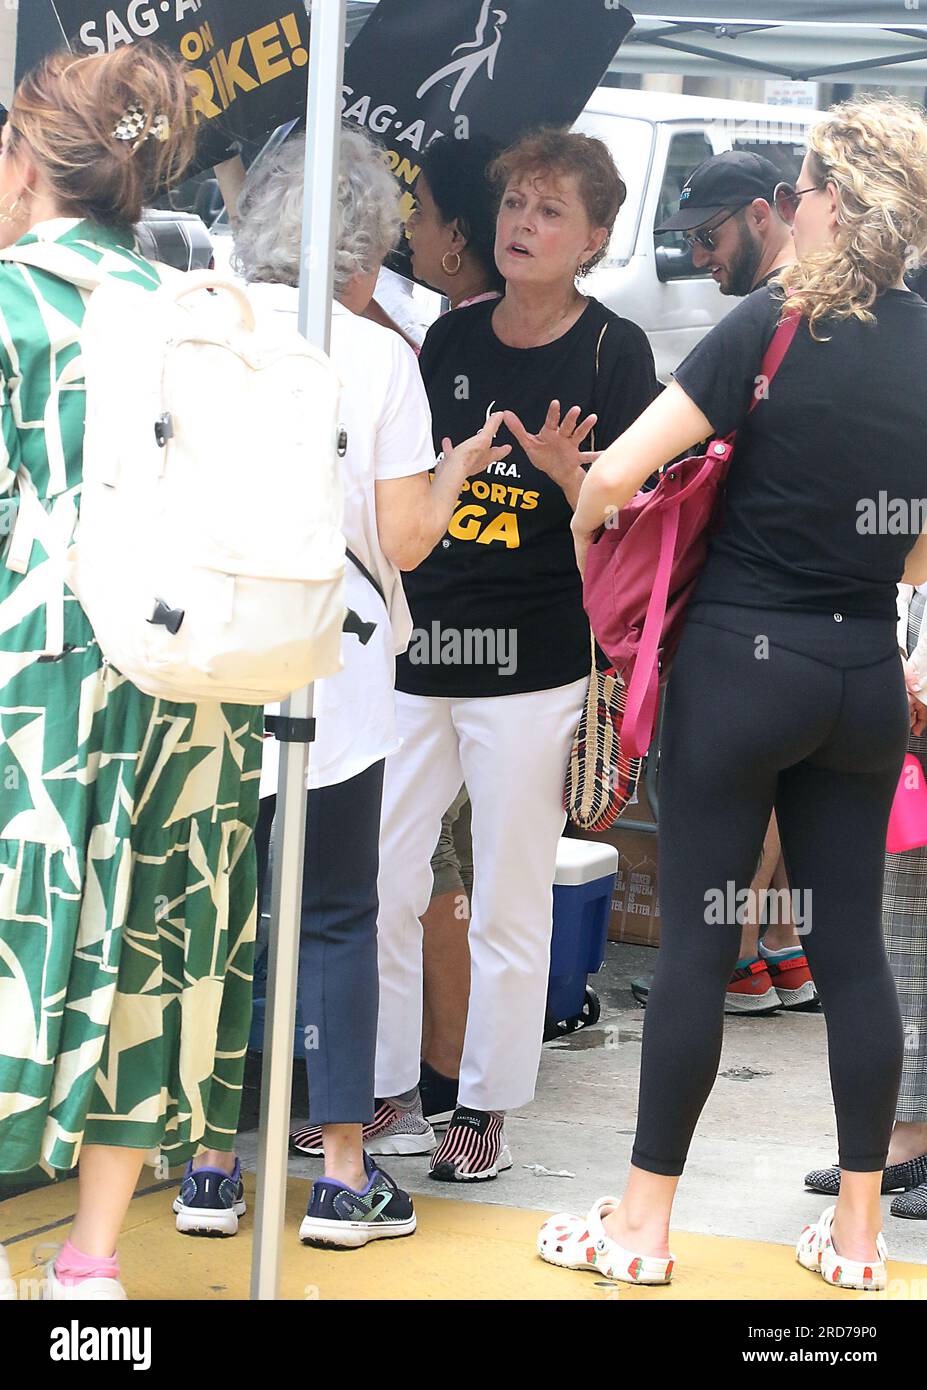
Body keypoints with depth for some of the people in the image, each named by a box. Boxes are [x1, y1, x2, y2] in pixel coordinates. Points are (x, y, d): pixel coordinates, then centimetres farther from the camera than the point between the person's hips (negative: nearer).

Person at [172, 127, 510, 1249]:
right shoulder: (378, 357, -6)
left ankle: (209, 1169, 13)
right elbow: (404, 538, -5)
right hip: (328, 683, -3)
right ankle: (344, 1176, 10)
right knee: (336, 919, 7)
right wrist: (456, 470, 14)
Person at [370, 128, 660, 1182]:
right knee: (373, 885, 5)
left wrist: (563, 467, -21)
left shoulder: (614, 351, -3)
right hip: (413, 652, 5)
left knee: (509, 903, 3)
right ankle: (386, 1089, 19)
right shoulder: (449, 340, 11)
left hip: (533, 665, -4)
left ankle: (486, 1109, 15)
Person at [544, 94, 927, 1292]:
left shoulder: (773, 327, -14)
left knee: (696, 939, 2)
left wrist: (581, 536, 3)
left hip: (741, 662, -4)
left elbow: (618, 473, -17)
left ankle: (644, 1224, 10)